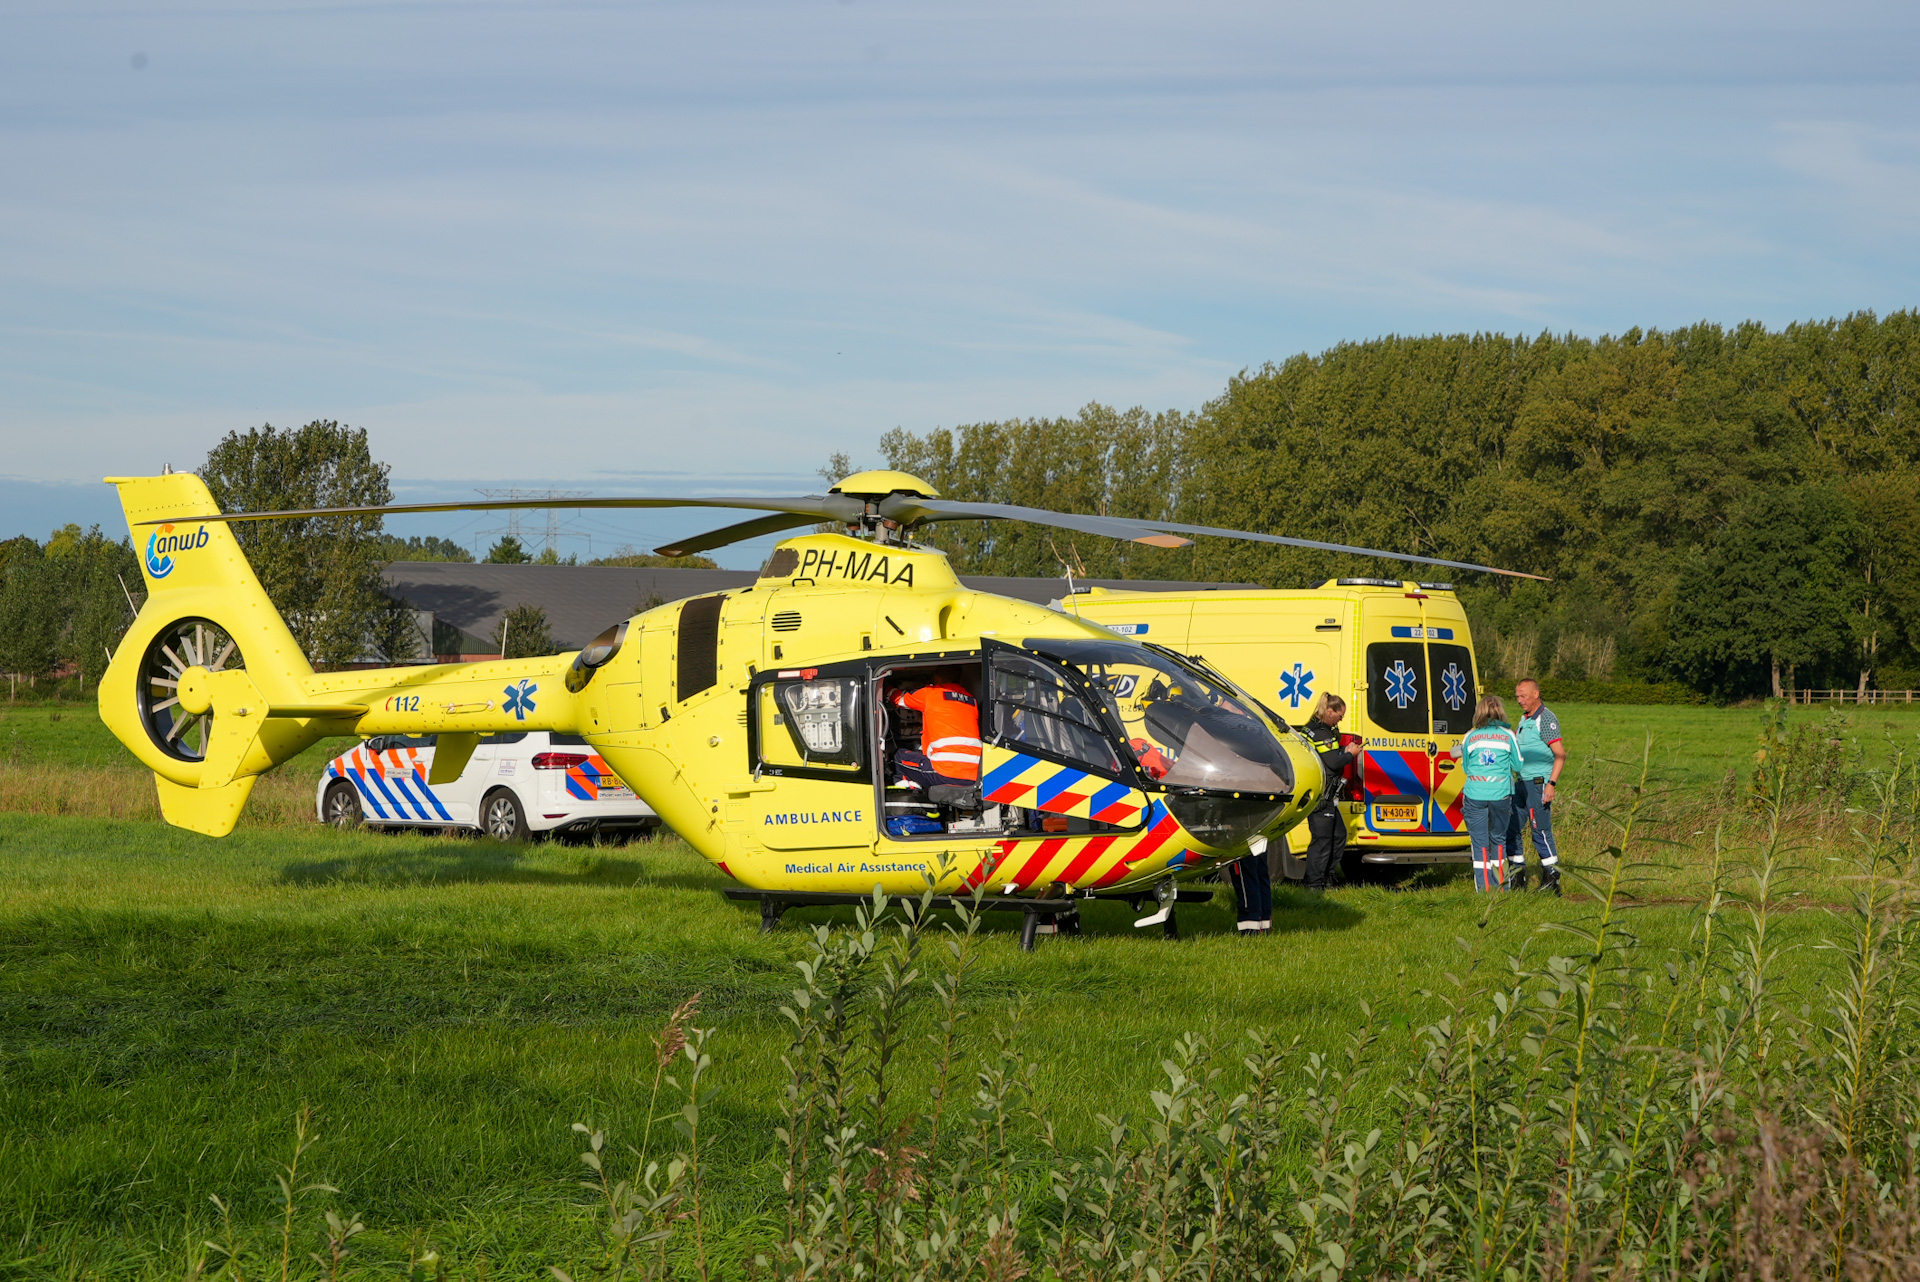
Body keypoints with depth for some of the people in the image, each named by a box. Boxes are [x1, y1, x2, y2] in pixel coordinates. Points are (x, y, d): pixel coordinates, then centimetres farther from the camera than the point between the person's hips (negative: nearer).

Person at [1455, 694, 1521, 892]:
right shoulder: (1508, 736, 0)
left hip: (1475, 794, 0)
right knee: (1498, 838, 16)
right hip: (1500, 794, 1)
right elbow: (1517, 765, 5)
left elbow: (1465, 766, 9)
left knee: (1479, 840, 4)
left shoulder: (1470, 737, 1)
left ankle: (1483, 885, -1)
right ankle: (1499, 883, 21)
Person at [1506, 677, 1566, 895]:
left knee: (1541, 831, -6)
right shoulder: (1525, 719, 15)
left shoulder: (1546, 719, -12)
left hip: (1538, 783, -9)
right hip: (1521, 783, 9)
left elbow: (1560, 754, -17)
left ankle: (1552, 882, 1)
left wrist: (1551, 784, -23)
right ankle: (1518, 879, 16)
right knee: (1510, 829, 9)